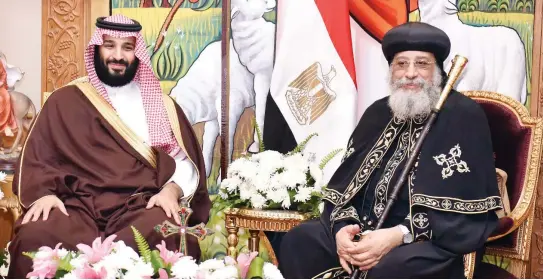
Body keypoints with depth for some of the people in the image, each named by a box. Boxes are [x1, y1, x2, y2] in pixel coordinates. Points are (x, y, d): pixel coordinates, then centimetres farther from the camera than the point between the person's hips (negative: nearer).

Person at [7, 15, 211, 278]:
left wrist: (172, 190, -9)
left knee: (166, 237, -36)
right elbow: (37, 160, 11)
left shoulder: (160, 104, 17)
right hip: (77, 206, 0)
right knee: (33, 239, -33)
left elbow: (185, 163, 12)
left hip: (142, 206, 1)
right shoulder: (64, 101, 16)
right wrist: (43, 194, -9)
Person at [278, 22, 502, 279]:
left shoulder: (464, 116, -5)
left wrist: (399, 236, -25)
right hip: (366, 231, 6)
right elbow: (344, 182, 11)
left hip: (433, 240, -6)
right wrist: (342, 227, -10)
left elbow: (467, 206, -14)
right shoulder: (378, 112, 14)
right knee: (298, 241, -16)